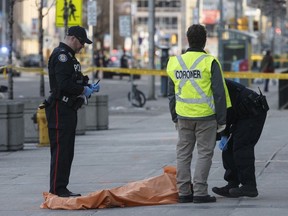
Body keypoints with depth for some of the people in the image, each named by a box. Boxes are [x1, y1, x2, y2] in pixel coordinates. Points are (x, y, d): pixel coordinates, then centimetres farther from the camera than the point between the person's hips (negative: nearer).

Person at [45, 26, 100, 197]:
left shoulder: (68, 56, 21)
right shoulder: (61, 55, -14)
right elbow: (64, 84, -23)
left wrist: (89, 86, 9)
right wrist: (84, 90, -14)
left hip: (68, 110, 11)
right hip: (60, 109, -11)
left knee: (67, 151, 12)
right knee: (61, 150, -10)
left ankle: (62, 189, 16)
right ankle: (57, 189, -10)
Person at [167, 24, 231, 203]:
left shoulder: (175, 62, 5)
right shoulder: (210, 62, -10)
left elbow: (171, 94, 12)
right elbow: (219, 93, -10)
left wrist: (175, 118, 21)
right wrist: (221, 120, -3)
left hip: (183, 116, 4)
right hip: (205, 116, -4)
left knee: (183, 153, 11)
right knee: (205, 153, 3)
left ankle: (184, 192, 12)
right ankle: (200, 192, -2)